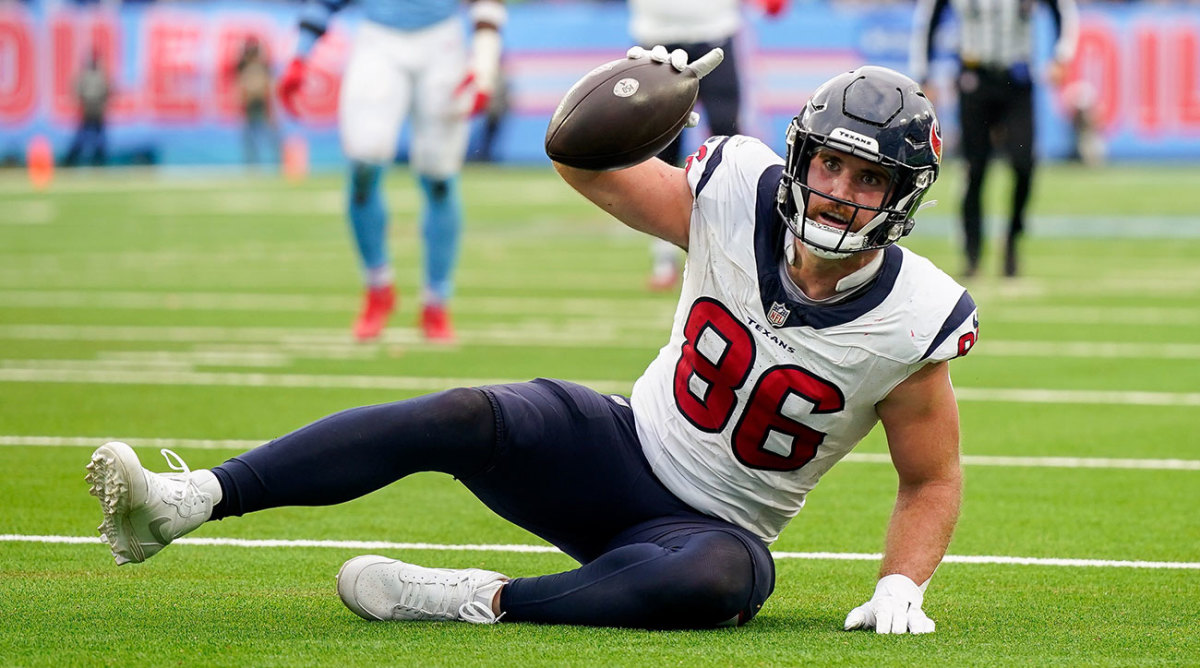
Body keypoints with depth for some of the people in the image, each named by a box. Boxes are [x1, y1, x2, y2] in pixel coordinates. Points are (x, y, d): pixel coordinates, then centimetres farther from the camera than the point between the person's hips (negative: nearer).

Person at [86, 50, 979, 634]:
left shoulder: (913, 322, -15)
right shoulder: (737, 199, -9)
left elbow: (933, 479, -1)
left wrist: (901, 588, -18)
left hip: (713, 529, -2)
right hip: (619, 447, 2)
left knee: (717, 579, -41)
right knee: (463, 418, -26)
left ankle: (476, 601, -31)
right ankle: (182, 503, -36)